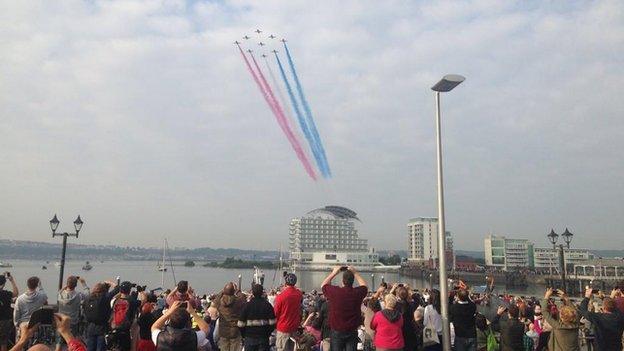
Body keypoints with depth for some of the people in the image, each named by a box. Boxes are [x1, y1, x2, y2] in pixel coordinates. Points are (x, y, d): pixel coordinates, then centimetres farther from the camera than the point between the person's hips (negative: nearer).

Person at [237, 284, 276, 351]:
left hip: (250, 337, -1)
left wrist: (243, 334, 9)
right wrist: (268, 333, 12)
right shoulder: (267, 305, -3)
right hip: (264, 337, 1)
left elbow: (241, 323, -5)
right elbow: (272, 322, -2)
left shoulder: (247, 305, -7)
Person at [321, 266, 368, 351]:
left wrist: (334, 273, 15)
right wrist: (355, 273, 17)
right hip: (352, 332, 1)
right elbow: (364, 285, 16)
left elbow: (323, 285, 9)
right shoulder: (357, 292, -10)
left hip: (336, 331, -1)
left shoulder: (334, 291, -14)